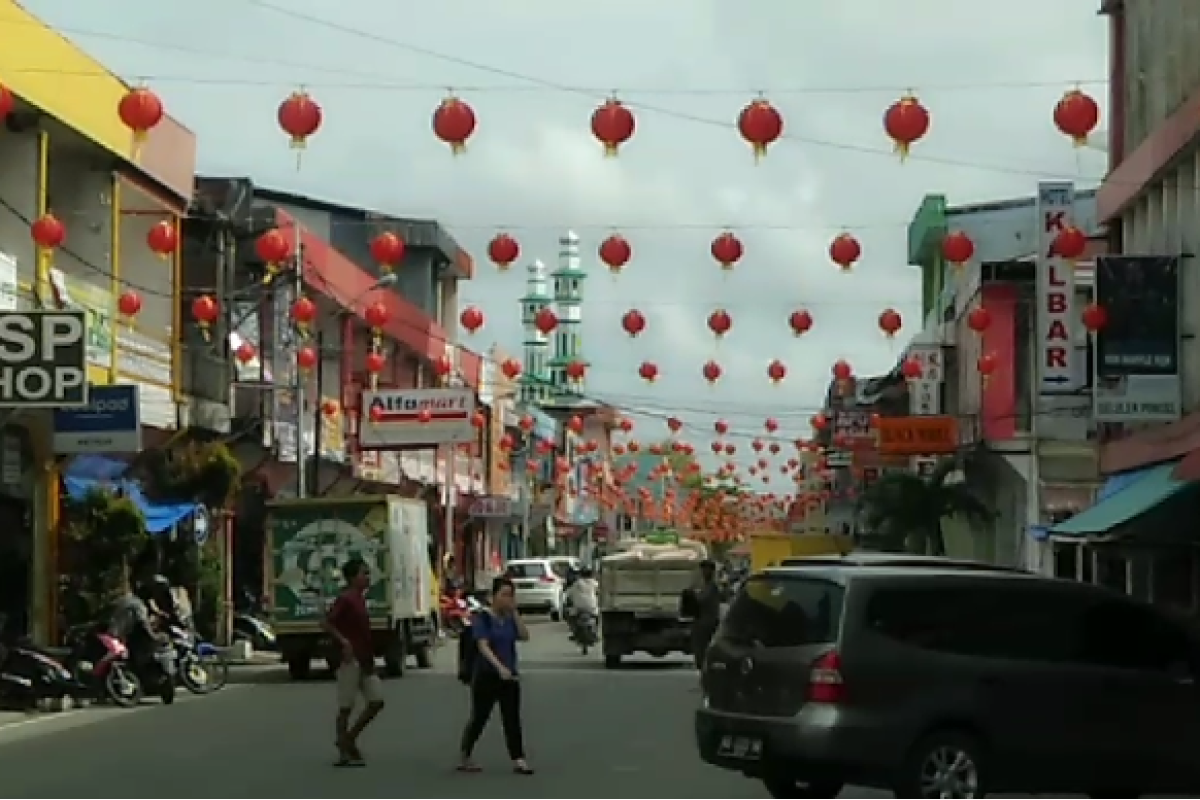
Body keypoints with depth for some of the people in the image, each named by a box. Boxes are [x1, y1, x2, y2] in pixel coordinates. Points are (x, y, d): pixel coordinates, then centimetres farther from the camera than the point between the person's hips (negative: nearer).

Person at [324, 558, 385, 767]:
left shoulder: (360, 599, 15)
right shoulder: (345, 599, -12)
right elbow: (327, 623, -21)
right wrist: (344, 642, -28)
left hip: (365, 661, 9)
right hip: (351, 660, -9)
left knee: (377, 701, 6)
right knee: (346, 707, -2)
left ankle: (349, 739, 17)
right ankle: (344, 753, 4)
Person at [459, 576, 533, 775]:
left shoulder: (510, 618, 7)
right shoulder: (482, 618, -10)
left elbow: (525, 636, -6)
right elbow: (483, 646, -21)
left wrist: (515, 612, -9)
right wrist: (500, 667, -33)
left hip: (509, 676, 5)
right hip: (487, 675, -5)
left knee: (512, 719, -1)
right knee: (479, 717, 5)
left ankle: (518, 760, -4)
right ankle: (464, 757, 19)